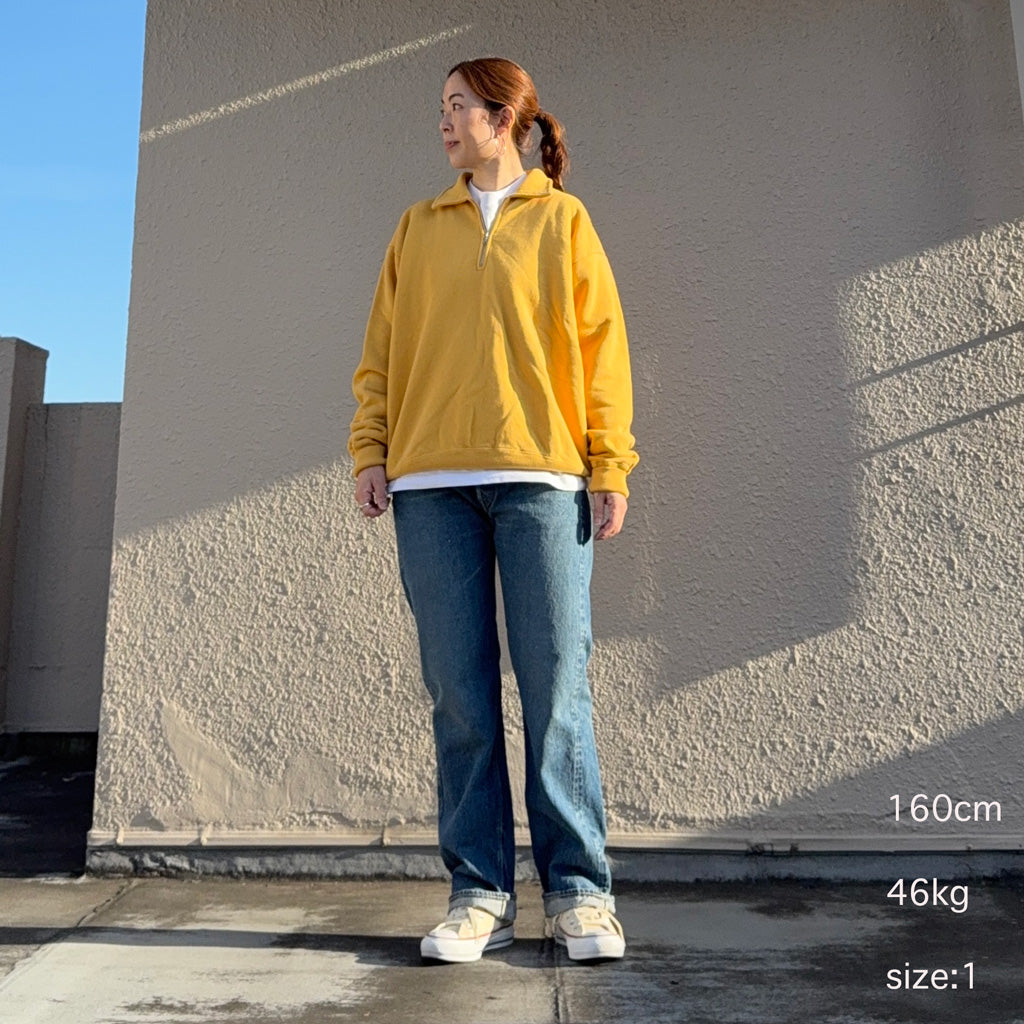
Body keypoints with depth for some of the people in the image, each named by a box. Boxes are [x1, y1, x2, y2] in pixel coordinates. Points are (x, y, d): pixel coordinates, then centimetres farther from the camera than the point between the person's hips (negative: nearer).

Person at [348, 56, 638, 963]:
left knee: (556, 690, -3)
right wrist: (371, 452, 2)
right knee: (460, 695, 1)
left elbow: (600, 345, 6)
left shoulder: (562, 219, 14)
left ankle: (578, 892, 10)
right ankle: (481, 893, 12)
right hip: (432, 484, 3)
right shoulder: (419, 227, 22)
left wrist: (612, 467, -4)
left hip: (541, 476, -2)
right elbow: (382, 349, 15)